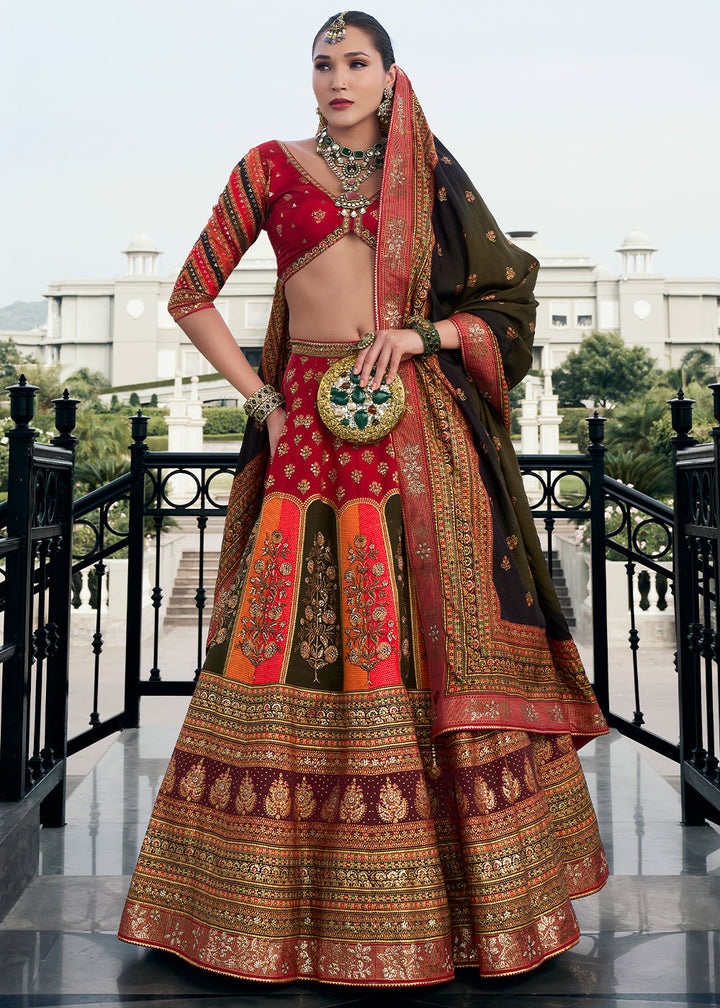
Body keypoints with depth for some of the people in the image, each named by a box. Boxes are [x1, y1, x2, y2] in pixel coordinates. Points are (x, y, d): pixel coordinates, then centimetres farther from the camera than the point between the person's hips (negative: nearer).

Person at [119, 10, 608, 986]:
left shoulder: (430, 176, 15)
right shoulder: (270, 166, 12)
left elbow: (508, 302, 13)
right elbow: (192, 296, 10)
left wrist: (423, 334, -6)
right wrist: (260, 399, 0)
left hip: (419, 432, 1)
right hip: (310, 424, 0)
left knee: (433, 638, 0)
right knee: (295, 641, -1)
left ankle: (468, 885, 16)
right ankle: (276, 890, 16)